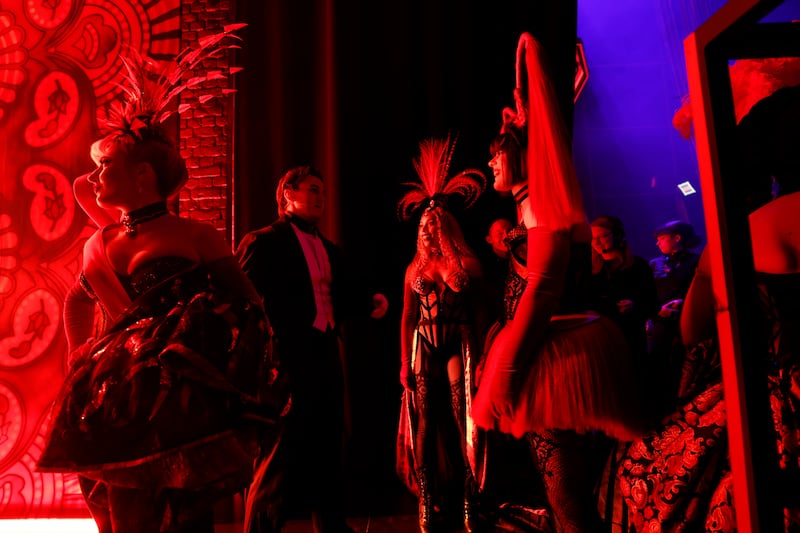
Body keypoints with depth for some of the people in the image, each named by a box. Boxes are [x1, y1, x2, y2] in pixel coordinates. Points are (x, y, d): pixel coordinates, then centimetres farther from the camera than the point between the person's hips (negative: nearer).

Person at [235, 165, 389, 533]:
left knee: (328, 451, 18)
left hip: (326, 359, 8)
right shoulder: (262, 242, -6)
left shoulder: (329, 250, 17)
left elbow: (344, 296, 14)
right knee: (280, 458, 0)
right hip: (287, 362, -8)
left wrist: (371, 302, -4)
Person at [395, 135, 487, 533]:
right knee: (426, 423, 4)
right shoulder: (414, 270, 9)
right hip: (424, 348, 2)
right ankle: (428, 501, 14)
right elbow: (407, 319, 9)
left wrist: (480, 358, -7)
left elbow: (479, 314, 0)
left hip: (459, 346, -2)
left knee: (463, 422, -3)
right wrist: (405, 363, 4)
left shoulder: (468, 266, 2)